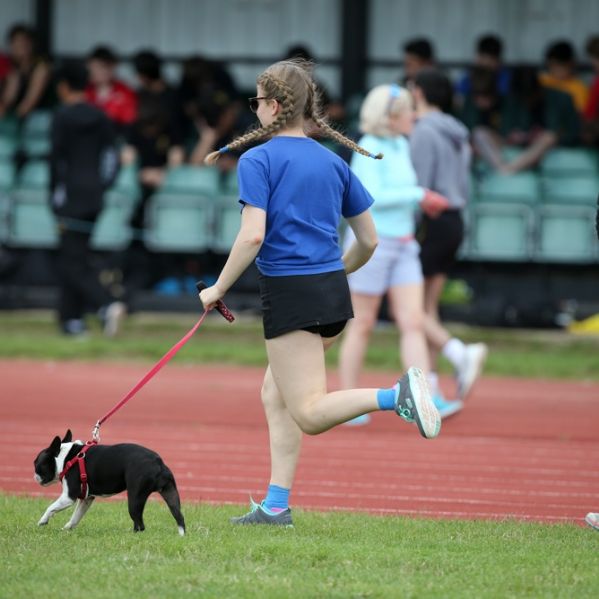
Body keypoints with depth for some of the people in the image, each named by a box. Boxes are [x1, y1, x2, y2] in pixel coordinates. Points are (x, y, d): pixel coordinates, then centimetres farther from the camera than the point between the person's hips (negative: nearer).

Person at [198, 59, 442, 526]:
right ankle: (276, 504, 14)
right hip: (333, 294, 7)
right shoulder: (332, 162, 11)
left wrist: (219, 289, -7)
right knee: (275, 396, 17)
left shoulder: (258, 162, -7)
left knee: (309, 413, -8)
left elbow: (253, 235, -19)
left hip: (290, 294, -7)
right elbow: (369, 240, 14)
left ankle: (397, 396, -30)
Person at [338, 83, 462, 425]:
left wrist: (423, 203, 10)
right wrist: (419, 195, -22)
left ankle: (427, 400, -11)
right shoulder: (369, 149, -12)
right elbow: (371, 196, -23)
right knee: (362, 326, 2)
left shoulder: (402, 147, 11)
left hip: (403, 247, 7)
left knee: (414, 322, -4)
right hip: (371, 243, -7)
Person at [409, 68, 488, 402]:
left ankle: (461, 354, -23)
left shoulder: (425, 132, -13)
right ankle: (426, 384, 6)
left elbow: (419, 186, -18)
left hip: (430, 223, -8)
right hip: (454, 222, 8)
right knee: (428, 308, 10)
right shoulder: (458, 135, 13)